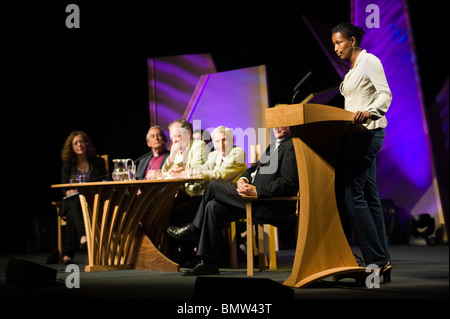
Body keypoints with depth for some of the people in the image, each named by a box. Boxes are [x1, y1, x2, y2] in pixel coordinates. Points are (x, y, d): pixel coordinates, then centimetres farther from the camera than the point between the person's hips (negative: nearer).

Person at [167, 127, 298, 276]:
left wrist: (256, 190, -23)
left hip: (272, 206, -10)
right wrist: (243, 179, 1)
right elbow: (255, 168, 23)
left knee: (214, 185, -6)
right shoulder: (274, 145, 23)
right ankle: (206, 262, 0)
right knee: (213, 207, -1)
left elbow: (287, 183, -21)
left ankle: (194, 229, 14)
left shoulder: (291, 146, -11)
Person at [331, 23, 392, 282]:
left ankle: (378, 259, -11)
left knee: (354, 194, -14)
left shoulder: (369, 61, -7)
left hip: (368, 131, -10)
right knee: (370, 197, 6)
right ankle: (382, 263, 7)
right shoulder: (353, 69, 21)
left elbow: (385, 94, -16)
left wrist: (369, 112, -32)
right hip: (357, 133, 10)